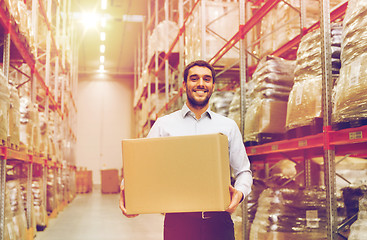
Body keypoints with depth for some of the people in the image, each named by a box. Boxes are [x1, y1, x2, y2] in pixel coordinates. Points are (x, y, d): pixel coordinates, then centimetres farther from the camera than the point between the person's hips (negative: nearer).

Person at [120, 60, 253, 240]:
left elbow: (243, 172, 13)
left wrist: (239, 192, -10)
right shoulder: (163, 125, 9)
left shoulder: (228, 126, 12)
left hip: (218, 220, 1)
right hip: (178, 217, -1)